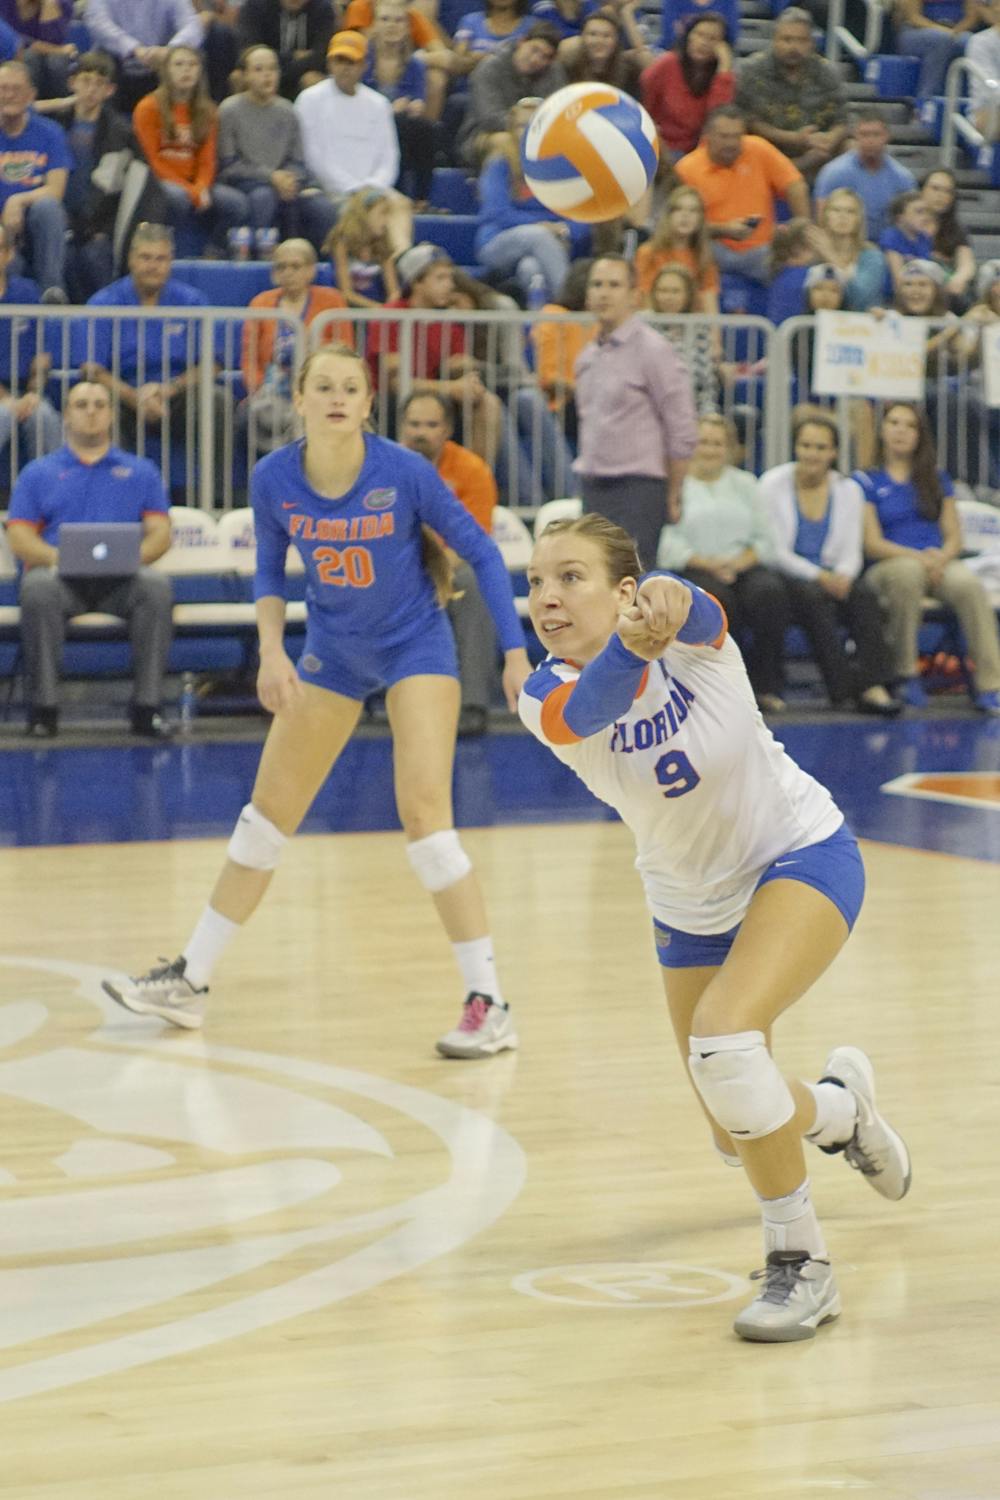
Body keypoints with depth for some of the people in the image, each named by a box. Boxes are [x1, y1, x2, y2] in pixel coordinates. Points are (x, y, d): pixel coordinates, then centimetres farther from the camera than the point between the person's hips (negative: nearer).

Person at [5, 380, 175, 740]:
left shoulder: (141, 471, 21)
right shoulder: (38, 473, 19)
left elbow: (160, 533, 11)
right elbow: (19, 538, 8)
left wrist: (135, 555, -12)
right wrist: (56, 556, -14)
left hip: (120, 580, 1)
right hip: (60, 575, -1)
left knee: (156, 585, -34)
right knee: (38, 588, -37)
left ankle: (147, 706, -31)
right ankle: (43, 707, -31)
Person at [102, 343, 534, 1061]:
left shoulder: (404, 472, -21)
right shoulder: (274, 478, -11)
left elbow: (481, 551, -11)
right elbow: (270, 570, 4)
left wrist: (517, 653, -14)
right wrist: (272, 649, -12)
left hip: (415, 647, -4)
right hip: (332, 653, 5)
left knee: (424, 816, -18)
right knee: (267, 814, 10)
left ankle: (490, 1005, -11)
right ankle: (190, 981, 21)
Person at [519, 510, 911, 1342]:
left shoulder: (692, 633, -24)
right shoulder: (547, 700, -20)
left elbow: (687, 609, -48)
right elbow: (592, 709, -44)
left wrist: (667, 602, -73)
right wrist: (628, 647, -66)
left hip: (803, 856, -5)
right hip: (690, 903, 5)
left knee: (723, 1043, -30)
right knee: (741, 1132, 11)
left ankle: (801, 1264, -11)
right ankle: (840, 1103, 48)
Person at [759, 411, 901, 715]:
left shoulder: (848, 490, 11)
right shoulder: (774, 484, 0)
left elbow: (851, 552, 7)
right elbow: (775, 551, -7)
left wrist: (843, 576, -17)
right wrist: (818, 576, -19)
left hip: (830, 577, 3)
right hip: (785, 576, -3)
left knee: (865, 595, -29)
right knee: (815, 597, -35)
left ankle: (874, 686, -38)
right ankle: (845, 686, -37)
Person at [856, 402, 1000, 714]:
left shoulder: (937, 479, 20)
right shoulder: (866, 481, 8)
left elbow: (955, 537, 13)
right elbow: (872, 544, -2)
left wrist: (940, 557, -10)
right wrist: (918, 557, -16)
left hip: (938, 563, 3)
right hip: (886, 568, -3)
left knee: (970, 585, -32)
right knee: (908, 572, -40)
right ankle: (905, 675, -30)